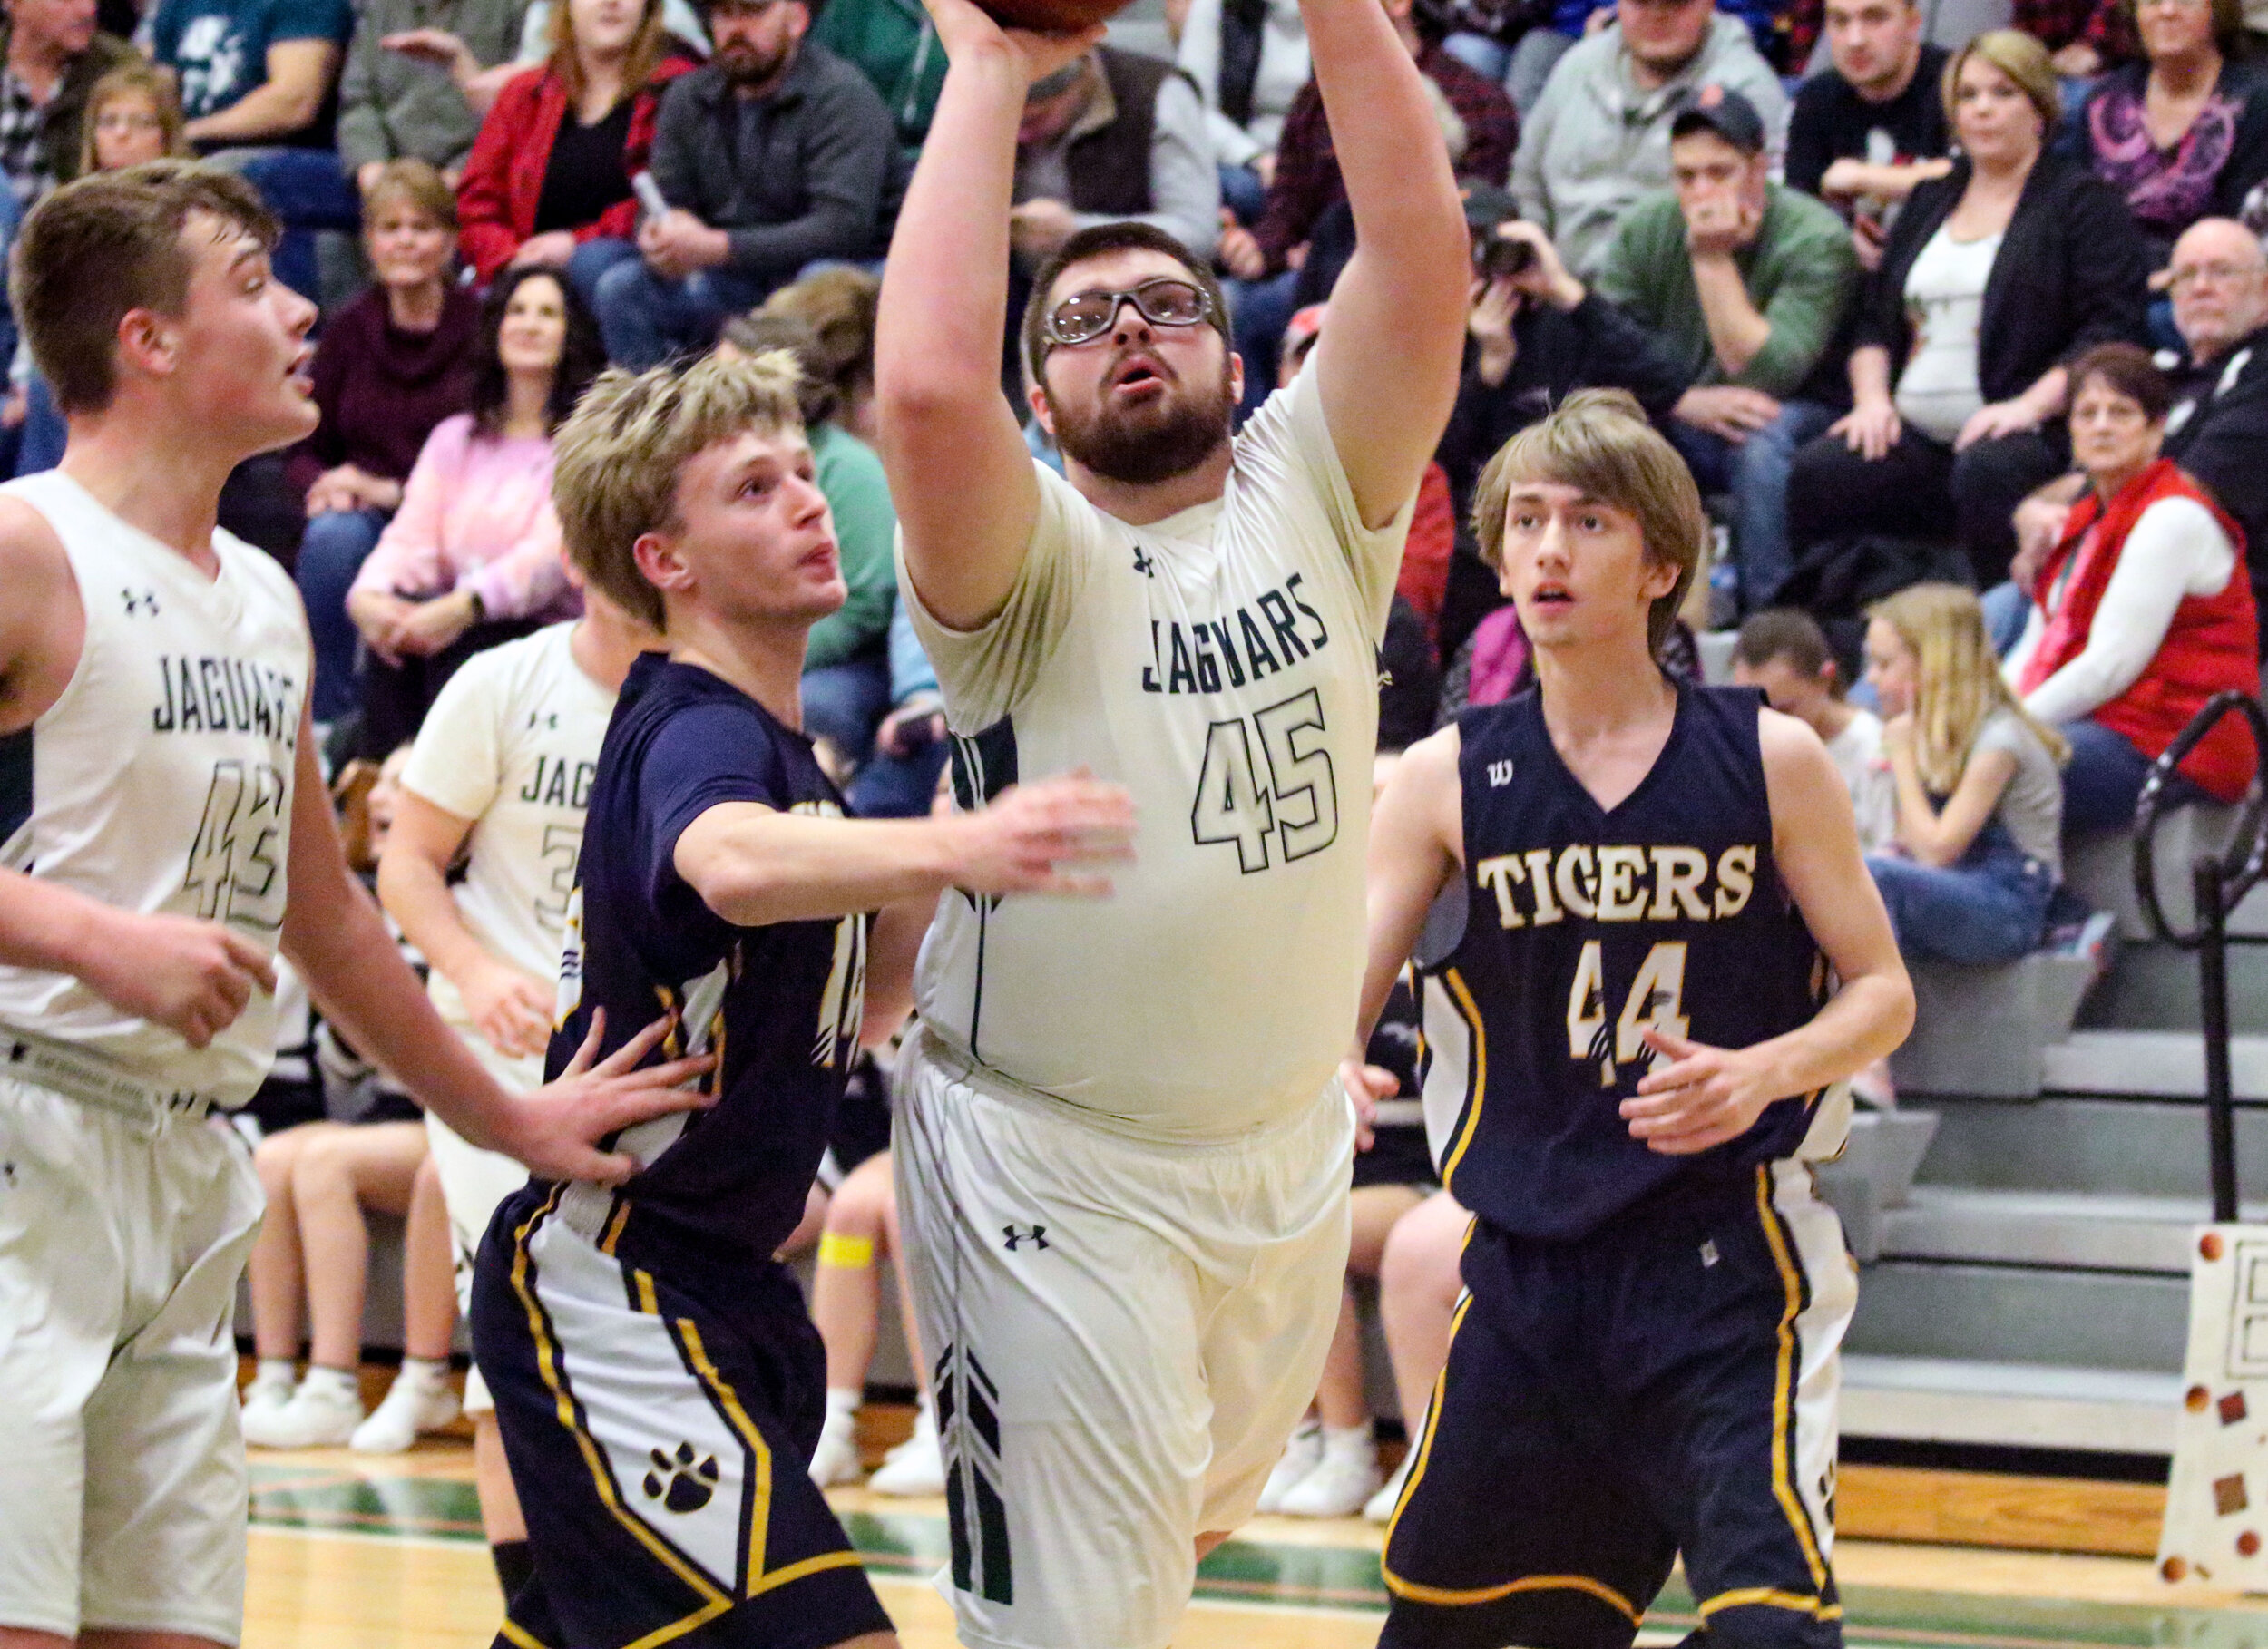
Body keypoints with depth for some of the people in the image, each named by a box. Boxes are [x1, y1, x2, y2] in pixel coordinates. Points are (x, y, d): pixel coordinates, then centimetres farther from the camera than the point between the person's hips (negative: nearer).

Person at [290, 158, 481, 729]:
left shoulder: (482, 326, -3)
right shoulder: (350, 330, 9)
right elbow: (305, 450, 15)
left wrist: (395, 491, -14)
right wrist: (326, 484, -8)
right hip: (361, 512, 3)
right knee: (333, 537, -32)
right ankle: (327, 717, -24)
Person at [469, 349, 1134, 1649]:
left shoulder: (775, 746, 15)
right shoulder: (696, 733, -16)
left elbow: (836, 1020, 20)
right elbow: (732, 864, -42)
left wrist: (929, 904, 3)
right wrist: (951, 846, -58)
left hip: (712, 1289, 11)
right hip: (606, 1285, -11)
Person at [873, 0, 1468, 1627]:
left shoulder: (1311, 501, 1)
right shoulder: (1031, 563, -10)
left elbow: (1425, 259, -13)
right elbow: (926, 387, -31)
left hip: (1289, 1150, 5)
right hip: (1053, 1171, -5)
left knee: (1187, 1529, 22)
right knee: (1072, 1614, -5)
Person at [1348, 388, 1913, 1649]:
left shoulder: (1769, 761, -2)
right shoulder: (1448, 779, 2)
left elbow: (1884, 994, 3)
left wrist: (1763, 1073, -18)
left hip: (1726, 1249, -3)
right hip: (1529, 1251, 3)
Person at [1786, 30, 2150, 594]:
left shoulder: (2085, 203, 7)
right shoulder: (1929, 200, 26)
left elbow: (2111, 327, -5)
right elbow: (1875, 320, 25)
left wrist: (2029, 405, -17)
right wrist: (1871, 398, 5)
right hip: (1914, 435, 5)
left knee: (1987, 472, -39)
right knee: (1817, 474, -24)